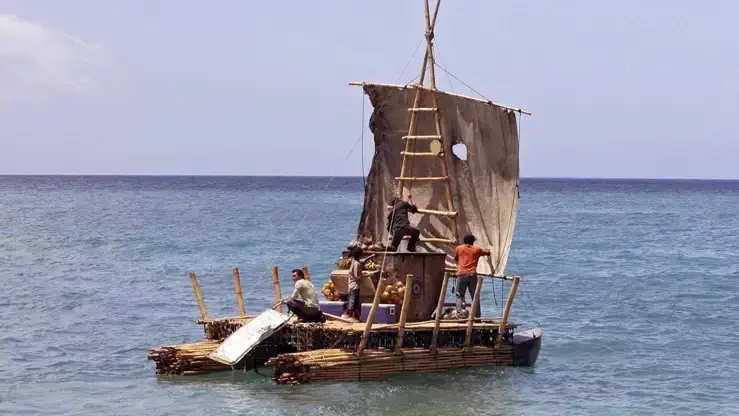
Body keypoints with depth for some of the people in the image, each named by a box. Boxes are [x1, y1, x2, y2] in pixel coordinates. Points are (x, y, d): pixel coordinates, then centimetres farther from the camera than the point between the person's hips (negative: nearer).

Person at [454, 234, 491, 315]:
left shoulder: (458, 248, 11)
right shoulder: (477, 249, 12)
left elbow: (455, 258, 26)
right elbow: (488, 253, 25)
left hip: (462, 274, -1)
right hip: (472, 275, 1)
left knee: (460, 295, 4)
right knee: (474, 296, 5)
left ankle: (460, 310, -19)